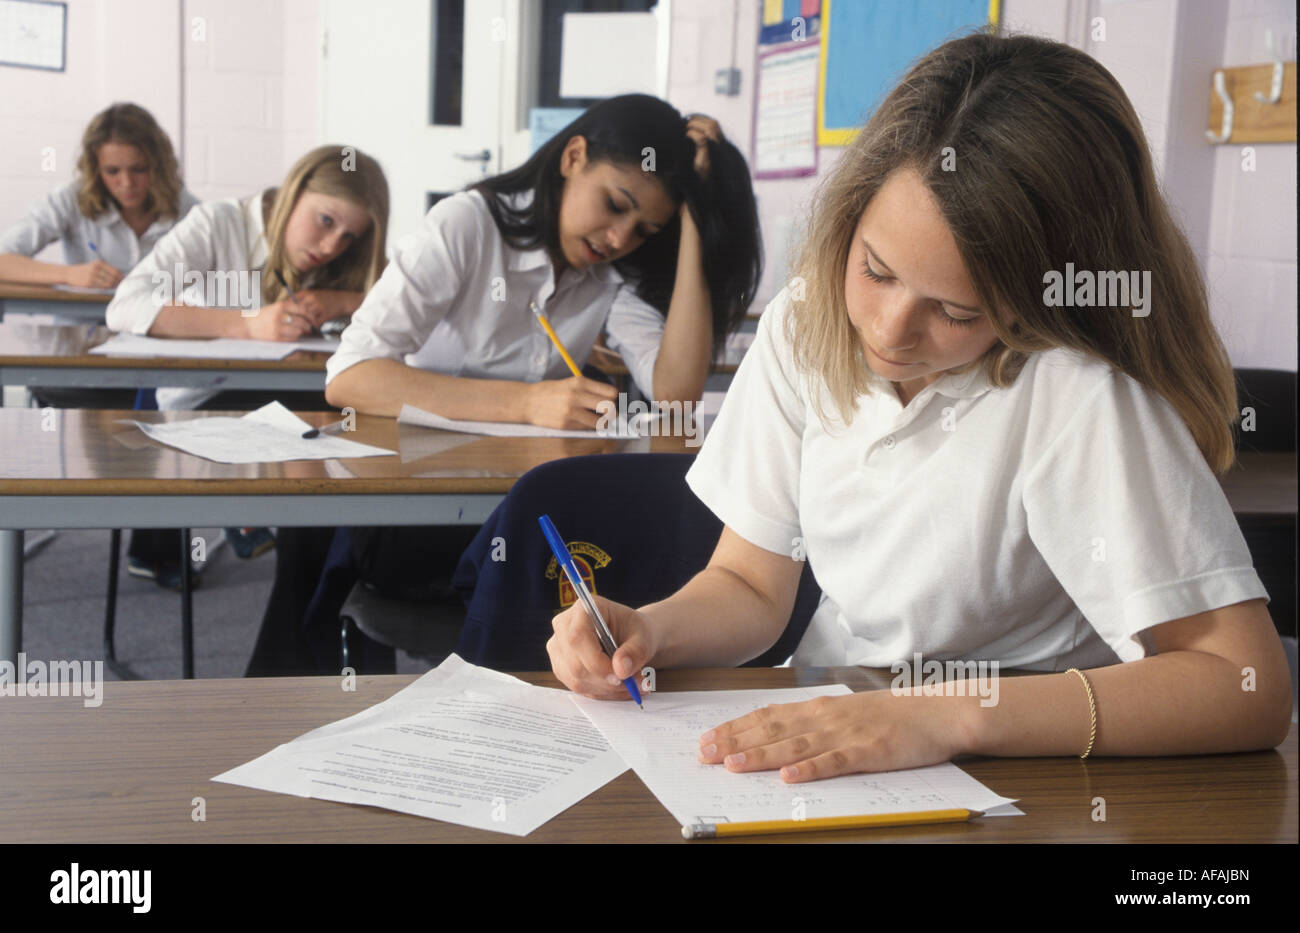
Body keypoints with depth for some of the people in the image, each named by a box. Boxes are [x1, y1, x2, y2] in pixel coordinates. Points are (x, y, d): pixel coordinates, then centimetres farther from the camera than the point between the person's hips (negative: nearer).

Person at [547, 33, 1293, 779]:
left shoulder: (1077, 395, -22)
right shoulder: (803, 328, -5)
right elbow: (750, 584, 4)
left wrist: (951, 716, -33)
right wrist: (646, 630, -17)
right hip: (817, 756, 4)